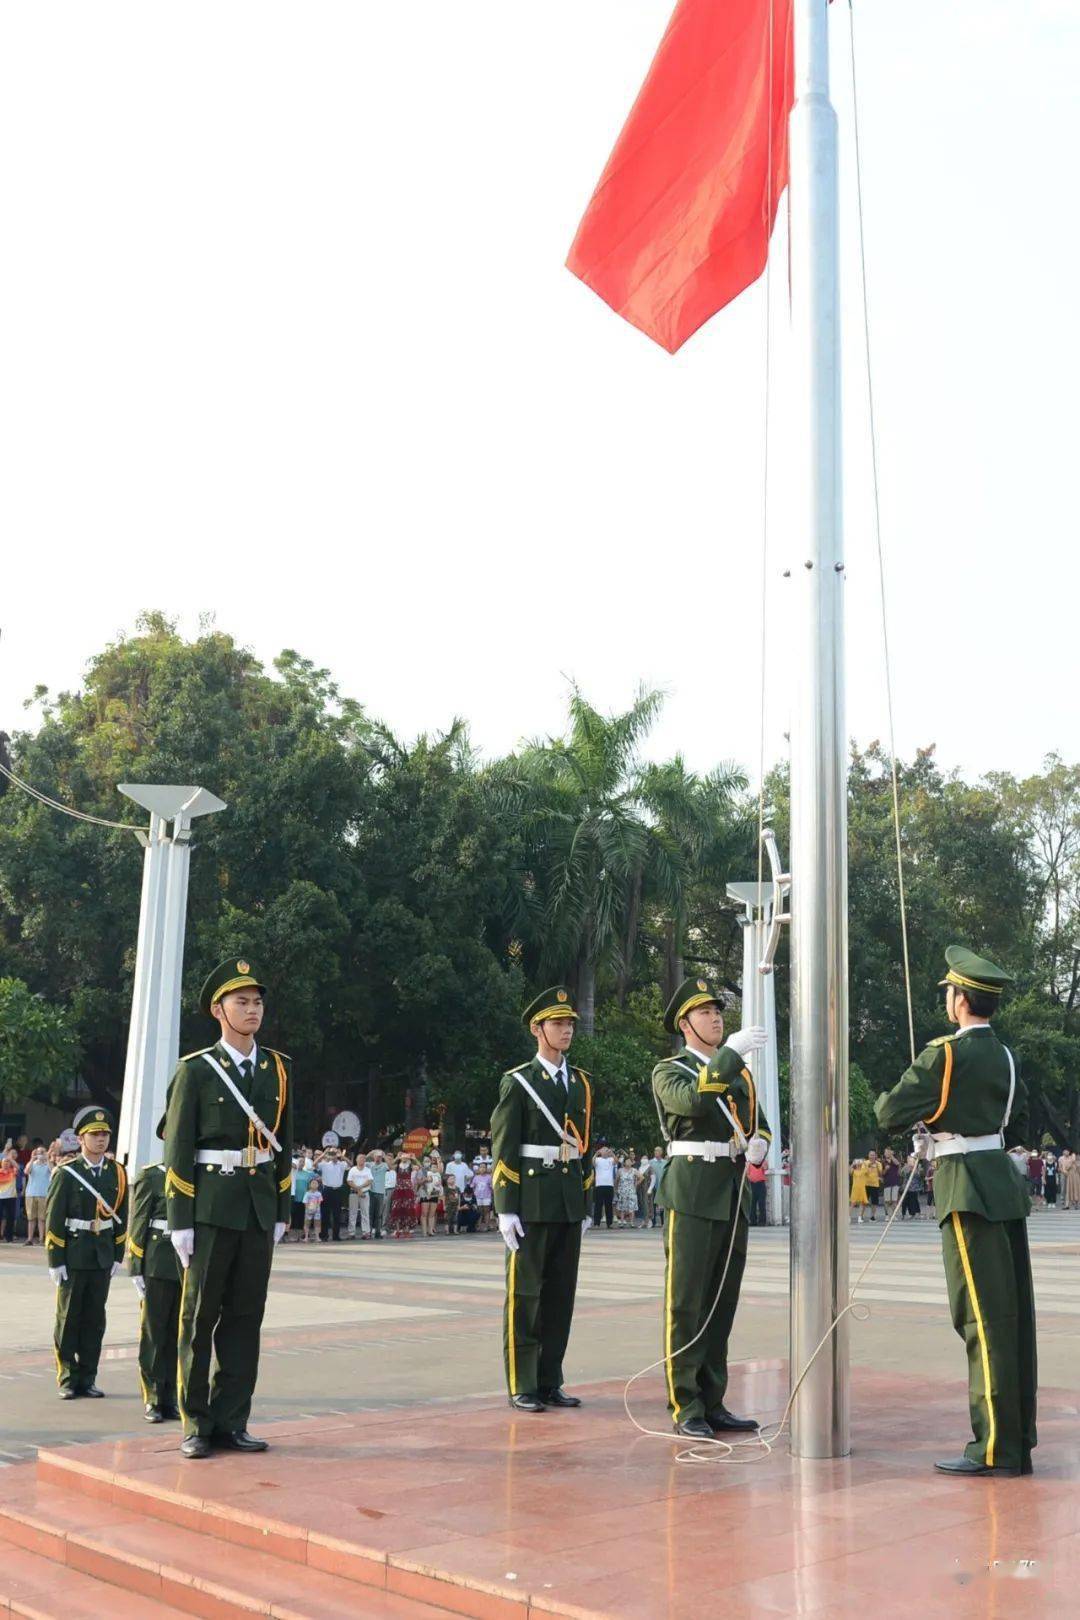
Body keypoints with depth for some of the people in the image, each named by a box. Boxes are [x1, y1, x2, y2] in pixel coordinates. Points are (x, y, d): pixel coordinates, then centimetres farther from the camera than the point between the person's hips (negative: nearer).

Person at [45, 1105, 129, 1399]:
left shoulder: (117, 1173, 5)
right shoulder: (66, 1173, -7)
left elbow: (121, 1216, 9)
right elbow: (53, 1218, -8)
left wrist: (118, 1256, 6)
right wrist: (55, 1261, -11)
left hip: (102, 1256, 4)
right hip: (72, 1256, -4)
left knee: (95, 1319, 7)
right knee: (68, 1319, 4)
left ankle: (87, 1378, 15)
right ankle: (68, 1380, 12)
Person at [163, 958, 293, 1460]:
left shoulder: (278, 1069, 9)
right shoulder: (195, 1070, -4)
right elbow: (178, 1150, -5)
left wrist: (281, 1210, 11)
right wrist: (180, 1221, -9)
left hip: (259, 1208, 4)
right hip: (211, 1207, -4)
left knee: (245, 1316, 6)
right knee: (200, 1316, 3)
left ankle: (230, 1421, 14)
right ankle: (196, 1424, 11)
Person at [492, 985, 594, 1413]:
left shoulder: (581, 1083, 13)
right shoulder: (517, 1083, -4)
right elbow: (503, 1149, -8)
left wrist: (586, 1205, 14)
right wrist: (506, 1209, -13)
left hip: (569, 1204, 6)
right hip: (531, 1203, -5)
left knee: (561, 1293, 7)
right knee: (525, 1294, -1)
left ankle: (550, 1382, 16)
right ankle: (522, 1387, 5)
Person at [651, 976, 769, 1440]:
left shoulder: (739, 1072, 18)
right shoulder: (669, 1071, -1)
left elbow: (759, 1124, 21)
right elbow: (692, 1100, -22)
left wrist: (758, 1146, -1)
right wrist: (729, 1053, -23)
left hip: (733, 1197, 6)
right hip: (693, 1196, -6)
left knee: (722, 1302, 9)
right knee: (686, 1302, -4)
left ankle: (712, 1403, 17)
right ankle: (686, 1409, 1)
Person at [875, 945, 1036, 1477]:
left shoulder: (945, 1053, -12)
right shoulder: (1004, 1056, 12)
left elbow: (890, 1114, -12)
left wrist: (888, 1096, 9)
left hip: (969, 1190, -8)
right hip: (1005, 1183, 8)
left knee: (983, 1316, -6)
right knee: (1013, 1314, 10)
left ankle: (995, 1448, -4)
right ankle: (1019, 1435, 18)